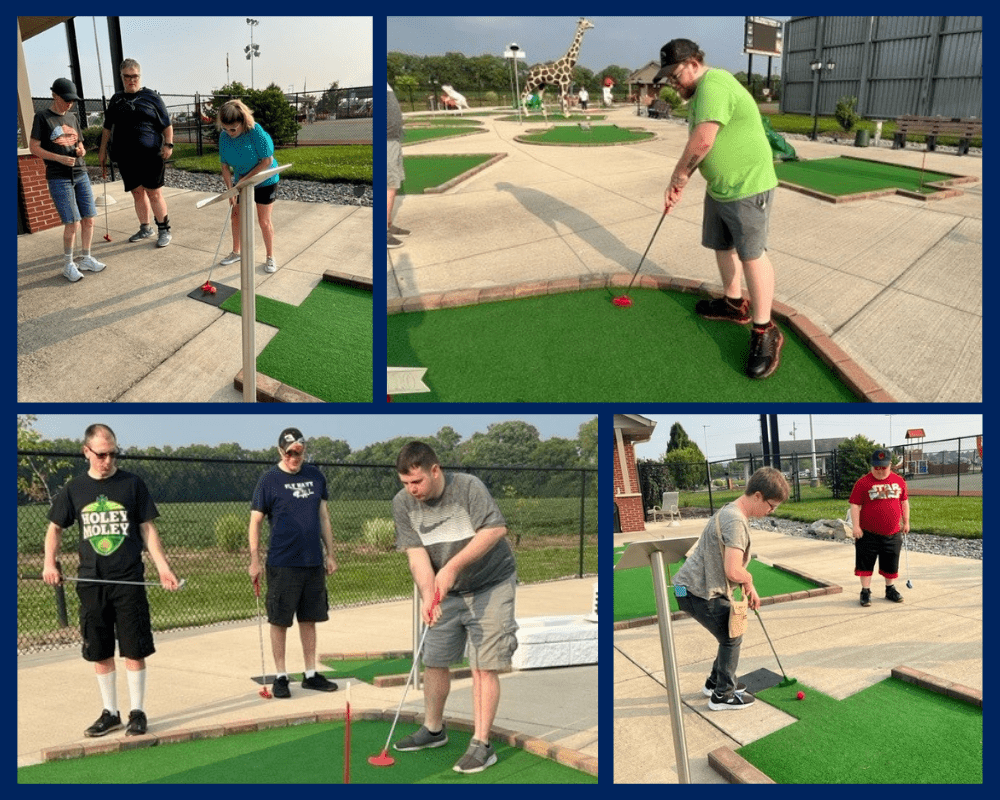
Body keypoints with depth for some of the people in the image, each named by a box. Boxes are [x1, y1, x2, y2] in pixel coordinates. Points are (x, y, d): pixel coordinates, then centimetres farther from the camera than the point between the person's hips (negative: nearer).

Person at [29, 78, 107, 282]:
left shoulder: (72, 117, 14)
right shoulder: (42, 117, -4)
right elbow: (34, 148, -6)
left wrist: (81, 150, 0)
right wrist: (60, 158, -18)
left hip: (80, 174, 6)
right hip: (59, 178, -6)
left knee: (89, 219, 4)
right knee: (72, 222, -9)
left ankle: (86, 259, 20)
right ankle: (68, 265, 6)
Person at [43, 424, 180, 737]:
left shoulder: (132, 484, 0)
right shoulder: (75, 488, 5)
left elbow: (147, 528, 2)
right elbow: (55, 528, 15)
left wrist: (163, 567, -7)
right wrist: (49, 562, -1)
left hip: (129, 581, -2)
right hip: (91, 582, 2)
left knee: (134, 650, 1)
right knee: (99, 652, 10)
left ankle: (137, 712, 15)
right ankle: (110, 713, 24)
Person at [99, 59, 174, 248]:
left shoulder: (151, 97, 3)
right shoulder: (116, 99, 15)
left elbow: (166, 124, 2)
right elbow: (108, 127, 21)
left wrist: (168, 144, -10)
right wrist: (103, 150, 19)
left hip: (150, 155, -4)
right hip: (125, 157, 4)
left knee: (154, 193, -4)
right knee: (137, 193, 9)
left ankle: (164, 230, 5)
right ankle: (145, 229, 20)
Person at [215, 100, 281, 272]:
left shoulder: (256, 132, -28)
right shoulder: (224, 137, -13)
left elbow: (267, 161, -26)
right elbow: (225, 166, -8)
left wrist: (246, 178, -22)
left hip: (265, 181, -5)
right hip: (242, 182, 5)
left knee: (264, 220, -1)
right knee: (236, 217, 11)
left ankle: (270, 257, 14)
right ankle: (236, 252, 30)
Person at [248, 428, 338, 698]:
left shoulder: (315, 475, 7)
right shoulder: (269, 480, -5)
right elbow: (255, 521, -3)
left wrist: (330, 554, 11)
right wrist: (254, 561, -8)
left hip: (314, 562, 4)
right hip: (282, 564, -4)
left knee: (309, 619, 11)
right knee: (280, 621, 4)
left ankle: (311, 674, 21)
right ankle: (280, 677, 15)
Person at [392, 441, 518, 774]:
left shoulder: (468, 486, -22)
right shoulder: (402, 503, -9)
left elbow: (496, 529, -30)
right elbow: (417, 554, -14)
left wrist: (453, 566, -33)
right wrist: (427, 595, -29)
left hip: (490, 586, -5)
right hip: (448, 592, 5)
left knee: (484, 667, -7)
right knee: (434, 661, 11)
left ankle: (481, 744, 2)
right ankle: (433, 730, 32)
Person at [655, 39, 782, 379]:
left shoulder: (714, 85, -21)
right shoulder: (701, 93, 14)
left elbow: (703, 141, -31)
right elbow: (697, 146, 20)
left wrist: (680, 173, -14)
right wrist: (679, 184, 12)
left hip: (747, 188, -10)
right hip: (718, 187, 10)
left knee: (752, 255, -7)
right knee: (723, 247, 19)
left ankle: (765, 332, -1)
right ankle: (734, 304, 38)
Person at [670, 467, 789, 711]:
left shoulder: (731, 512, 10)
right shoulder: (736, 521, -24)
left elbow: (732, 562, 21)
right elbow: (733, 571, -31)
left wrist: (748, 588, 14)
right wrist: (749, 579, -10)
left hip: (694, 586, 10)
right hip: (699, 593, -10)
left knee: (731, 634, 21)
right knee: (731, 638, 4)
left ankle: (715, 683, 36)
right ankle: (722, 696, 17)